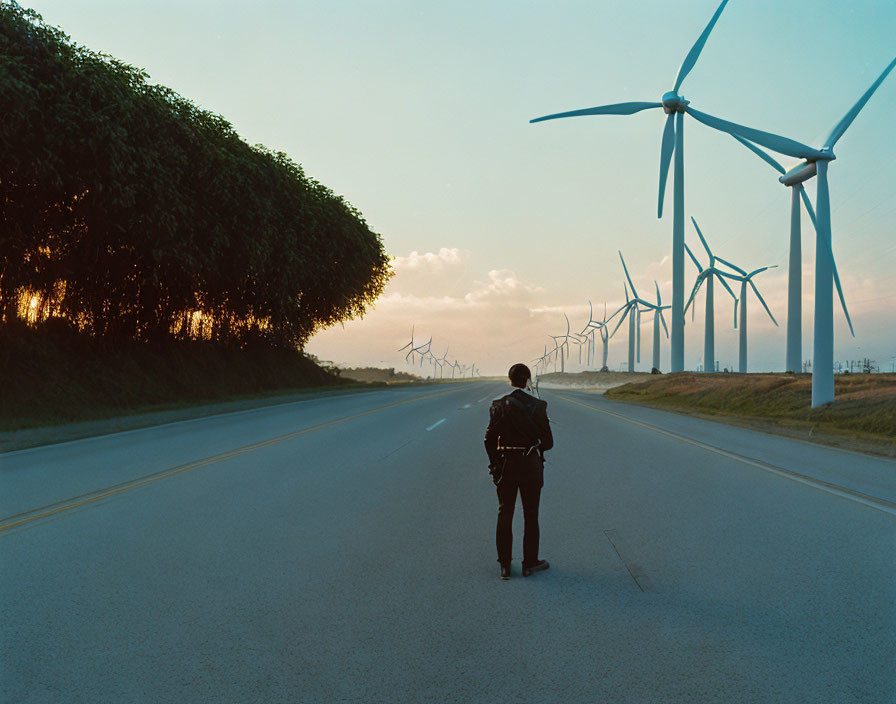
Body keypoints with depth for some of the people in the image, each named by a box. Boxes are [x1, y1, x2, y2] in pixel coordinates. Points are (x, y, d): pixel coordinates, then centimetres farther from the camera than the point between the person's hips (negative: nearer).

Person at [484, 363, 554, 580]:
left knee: (505, 515, 10)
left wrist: (495, 464, 12)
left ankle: (505, 566, 14)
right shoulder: (538, 406, -8)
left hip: (506, 465, 1)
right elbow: (547, 442, -5)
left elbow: (490, 440, -2)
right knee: (531, 516, 11)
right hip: (531, 465, -1)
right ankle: (530, 563, 19)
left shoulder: (499, 406, -4)